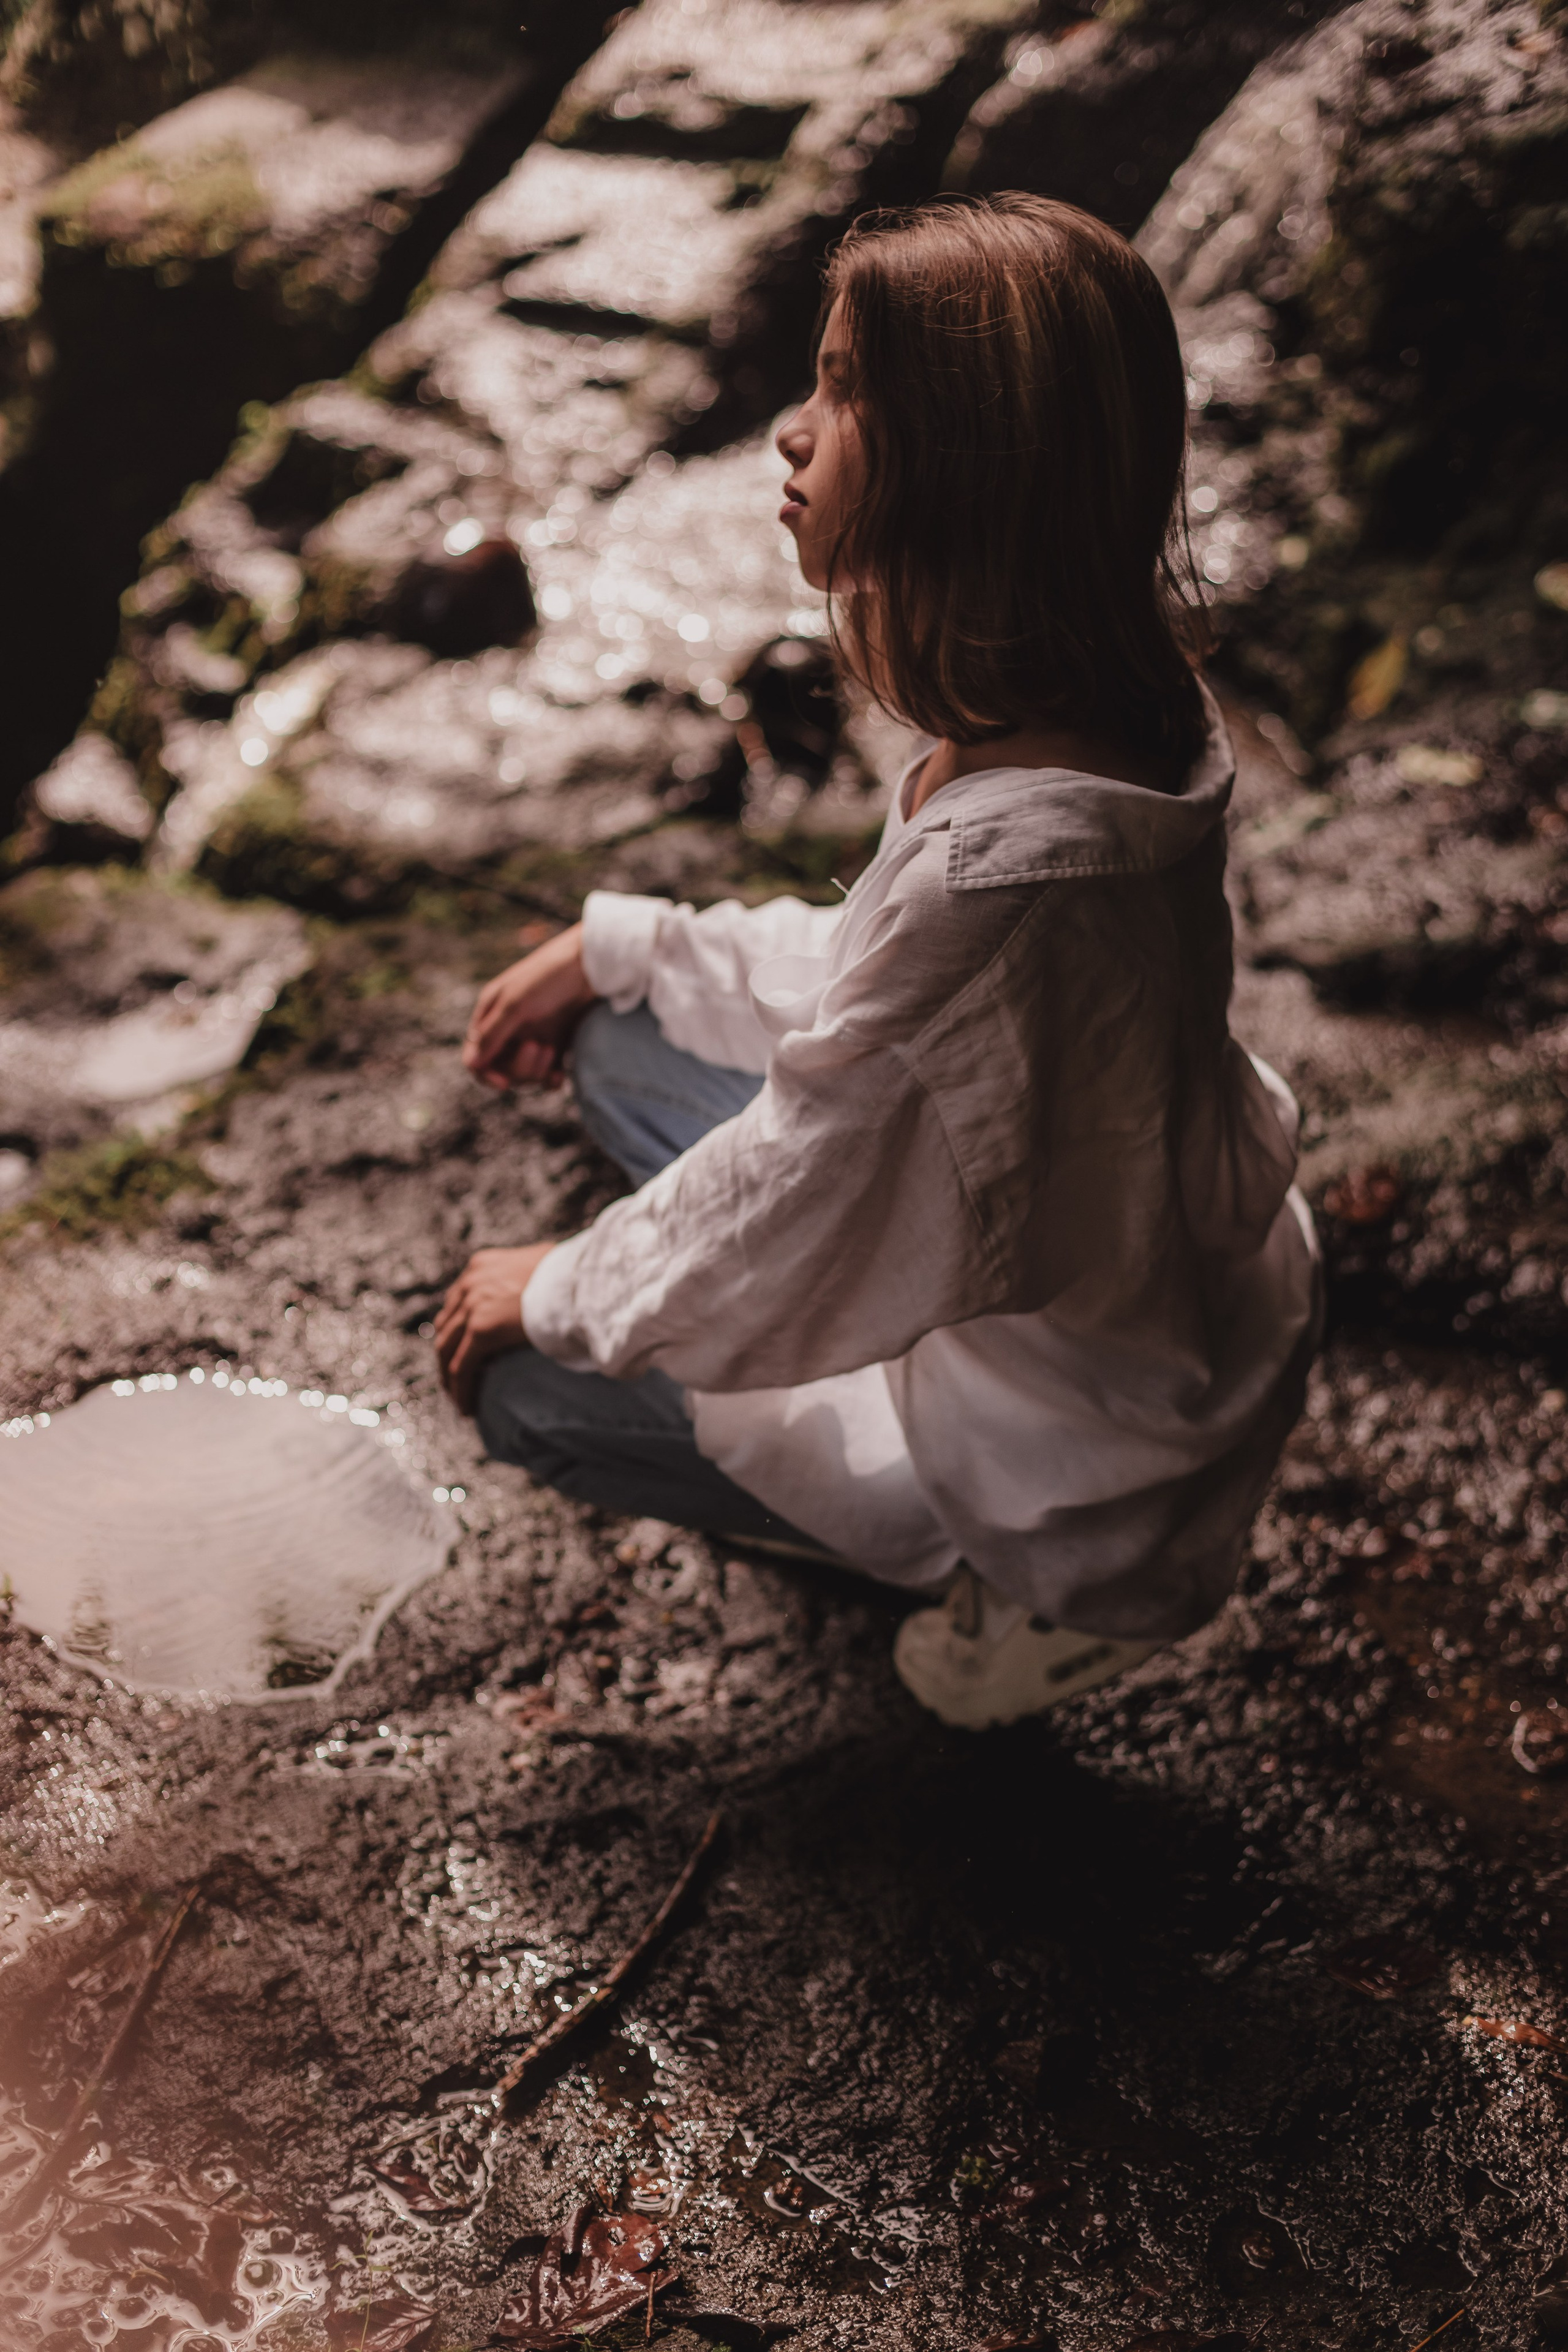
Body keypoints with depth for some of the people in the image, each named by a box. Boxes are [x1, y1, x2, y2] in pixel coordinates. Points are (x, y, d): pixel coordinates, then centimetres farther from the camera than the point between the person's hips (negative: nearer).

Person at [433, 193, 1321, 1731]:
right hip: (1160, 1285, 8)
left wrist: (562, 1293, -5)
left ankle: (1024, 1580, 6)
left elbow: (780, 1200, -23)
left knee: (528, 1387, 0)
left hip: (1092, 1442, -8)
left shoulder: (1001, 860, -37)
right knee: (624, 1047, 11)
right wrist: (615, 948, 8)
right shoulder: (1109, 709, -9)